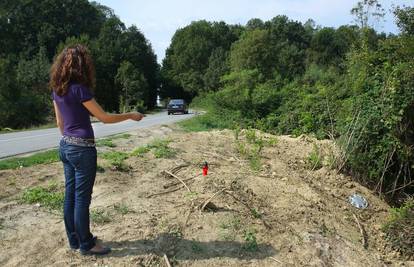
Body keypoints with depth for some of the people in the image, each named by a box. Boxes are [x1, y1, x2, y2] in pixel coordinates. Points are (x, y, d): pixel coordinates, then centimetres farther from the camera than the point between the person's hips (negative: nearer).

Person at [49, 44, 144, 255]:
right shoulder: (79, 88, -17)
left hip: (66, 146, 9)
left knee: (70, 195, 15)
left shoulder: (57, 89, 8)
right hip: (82, 148, -8)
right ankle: (86, 244, 17)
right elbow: (105, 118, -14)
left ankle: (74, 239, 28)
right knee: (82, 198, 2)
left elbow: (60, 122, 14)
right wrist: (131, 116, -3)